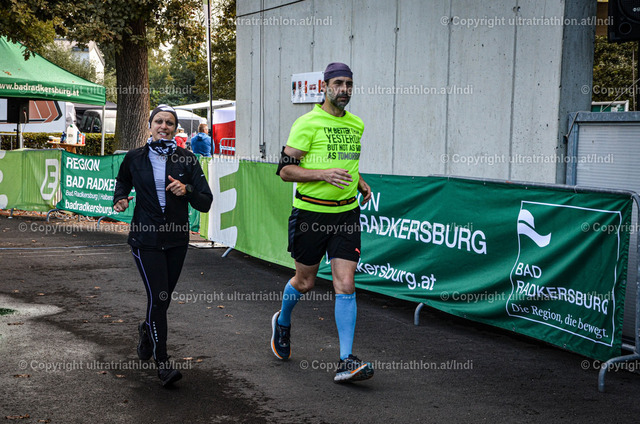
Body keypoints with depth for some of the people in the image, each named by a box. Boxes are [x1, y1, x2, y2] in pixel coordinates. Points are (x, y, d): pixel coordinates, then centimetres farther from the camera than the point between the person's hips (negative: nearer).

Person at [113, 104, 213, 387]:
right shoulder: (135, 158, 0)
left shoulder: (186, 159, -2)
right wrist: (120, 199, 2)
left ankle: (147, 329, 47)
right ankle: (162, 362, 0)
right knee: (157, 296, -11)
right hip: (146, 238, -2)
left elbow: (206, 203, -4)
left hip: (177, 239, 2)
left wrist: (187, 190, -21)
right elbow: (122, 181, 22)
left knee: (164, 296, 14)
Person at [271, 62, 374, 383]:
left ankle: (346, 362, -3)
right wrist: (323, 174, -23)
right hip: (311, 211, -4)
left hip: (346, 212, 4)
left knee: (345, 285, -5)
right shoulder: (307, 124, -9)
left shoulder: (356, 124, 10)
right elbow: (285, 170, -11)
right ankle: (282, 322, 44)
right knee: (305, 282, 11)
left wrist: (359, 182, 10)